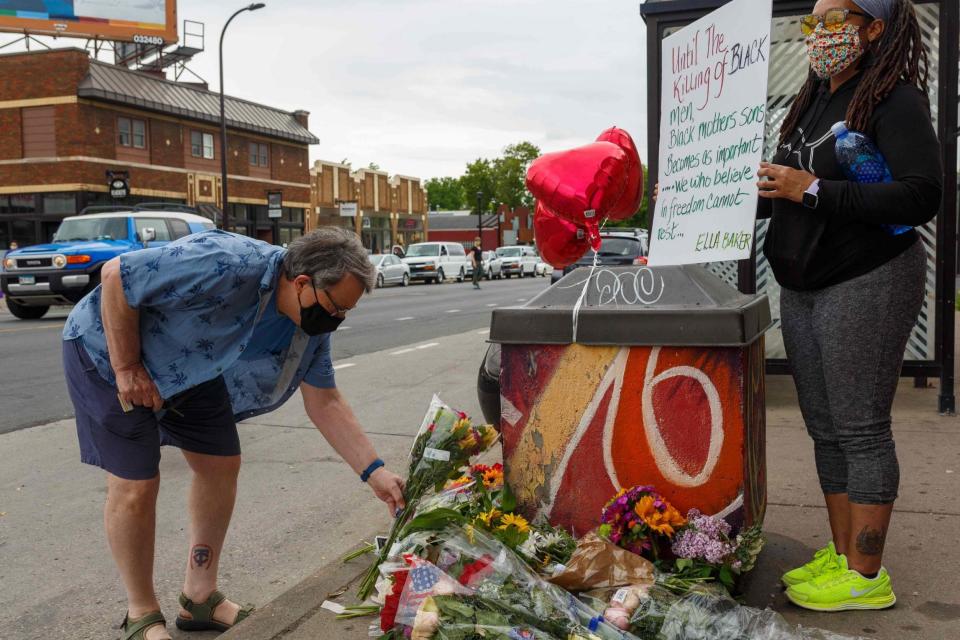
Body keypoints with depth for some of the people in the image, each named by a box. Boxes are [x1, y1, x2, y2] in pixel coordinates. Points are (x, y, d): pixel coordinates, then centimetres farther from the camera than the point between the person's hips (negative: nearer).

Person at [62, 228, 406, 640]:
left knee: (221, 466, 2)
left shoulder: (313, 325, -12)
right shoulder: (228, 265, -38)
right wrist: (127, 368, -24)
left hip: (192, 368, 7)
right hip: (108, 346, -7)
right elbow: (116, 275, -30)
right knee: (135, 484, -9)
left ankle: (200, 598, 17)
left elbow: (324, 403, -6)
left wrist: (374, 471, -13)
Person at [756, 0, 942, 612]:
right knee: (825, 429, 12)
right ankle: (841, 555, 23)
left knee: (861, 429, -3)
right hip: (802, 287, 8)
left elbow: (923, 195, -21)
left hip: (866, 282, -8)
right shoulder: (810, 104, 14)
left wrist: (814, 191, -23)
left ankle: (866, 577, 7)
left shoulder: (894, 100, -9)